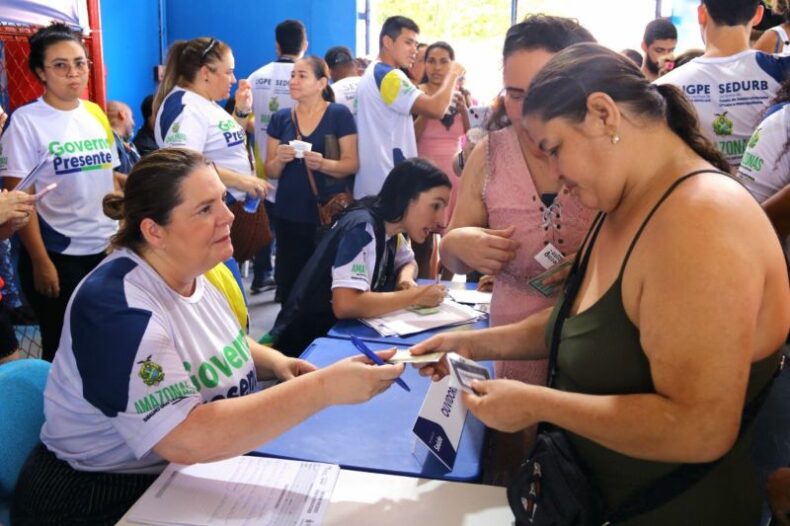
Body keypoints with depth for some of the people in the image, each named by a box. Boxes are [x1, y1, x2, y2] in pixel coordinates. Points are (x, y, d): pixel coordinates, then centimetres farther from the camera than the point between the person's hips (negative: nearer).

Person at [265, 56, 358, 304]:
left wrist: (323, 164, -21)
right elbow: (271, 172, 10)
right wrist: (280, 159, -12)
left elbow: (352, 164, -3)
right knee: (288, 283, 3)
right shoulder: (280, 118, 8)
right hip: (288, 214, 3)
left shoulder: (339, 114, -2)